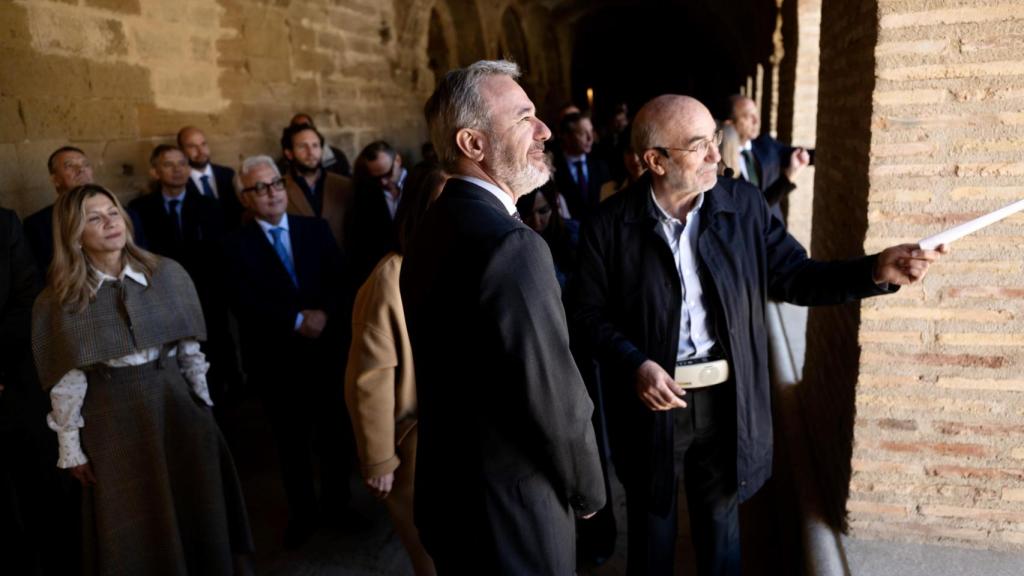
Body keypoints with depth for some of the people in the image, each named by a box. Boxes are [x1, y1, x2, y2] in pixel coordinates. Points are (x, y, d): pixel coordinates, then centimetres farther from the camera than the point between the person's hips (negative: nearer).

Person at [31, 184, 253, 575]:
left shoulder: (167, 273, -3)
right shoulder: (58, 299, -5)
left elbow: (189, 349, 4)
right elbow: (66, 380, -4)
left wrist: (203, 405, 7)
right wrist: (70, 448, -2)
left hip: (175, 403, 2)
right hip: (113, 418, -1)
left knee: (195, 509, 14)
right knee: (131, 530, 13)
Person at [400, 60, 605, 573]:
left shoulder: (436, 225, 2)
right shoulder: (512, 245, -27)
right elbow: (554, 396, -23)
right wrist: (587, 489, -4)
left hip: (450, 490, 8)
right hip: (509, 511, -8)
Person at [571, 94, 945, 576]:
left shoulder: (743, 204, -5)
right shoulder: (610, 224, -13)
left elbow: (794, 278, -2)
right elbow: (590, 312, -6)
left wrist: (877, 270, -17)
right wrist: (635, 364, -21)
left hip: (726, 401, 2)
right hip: (653, 398, -2)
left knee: (720, 522, 23)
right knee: (652, 526, 21)